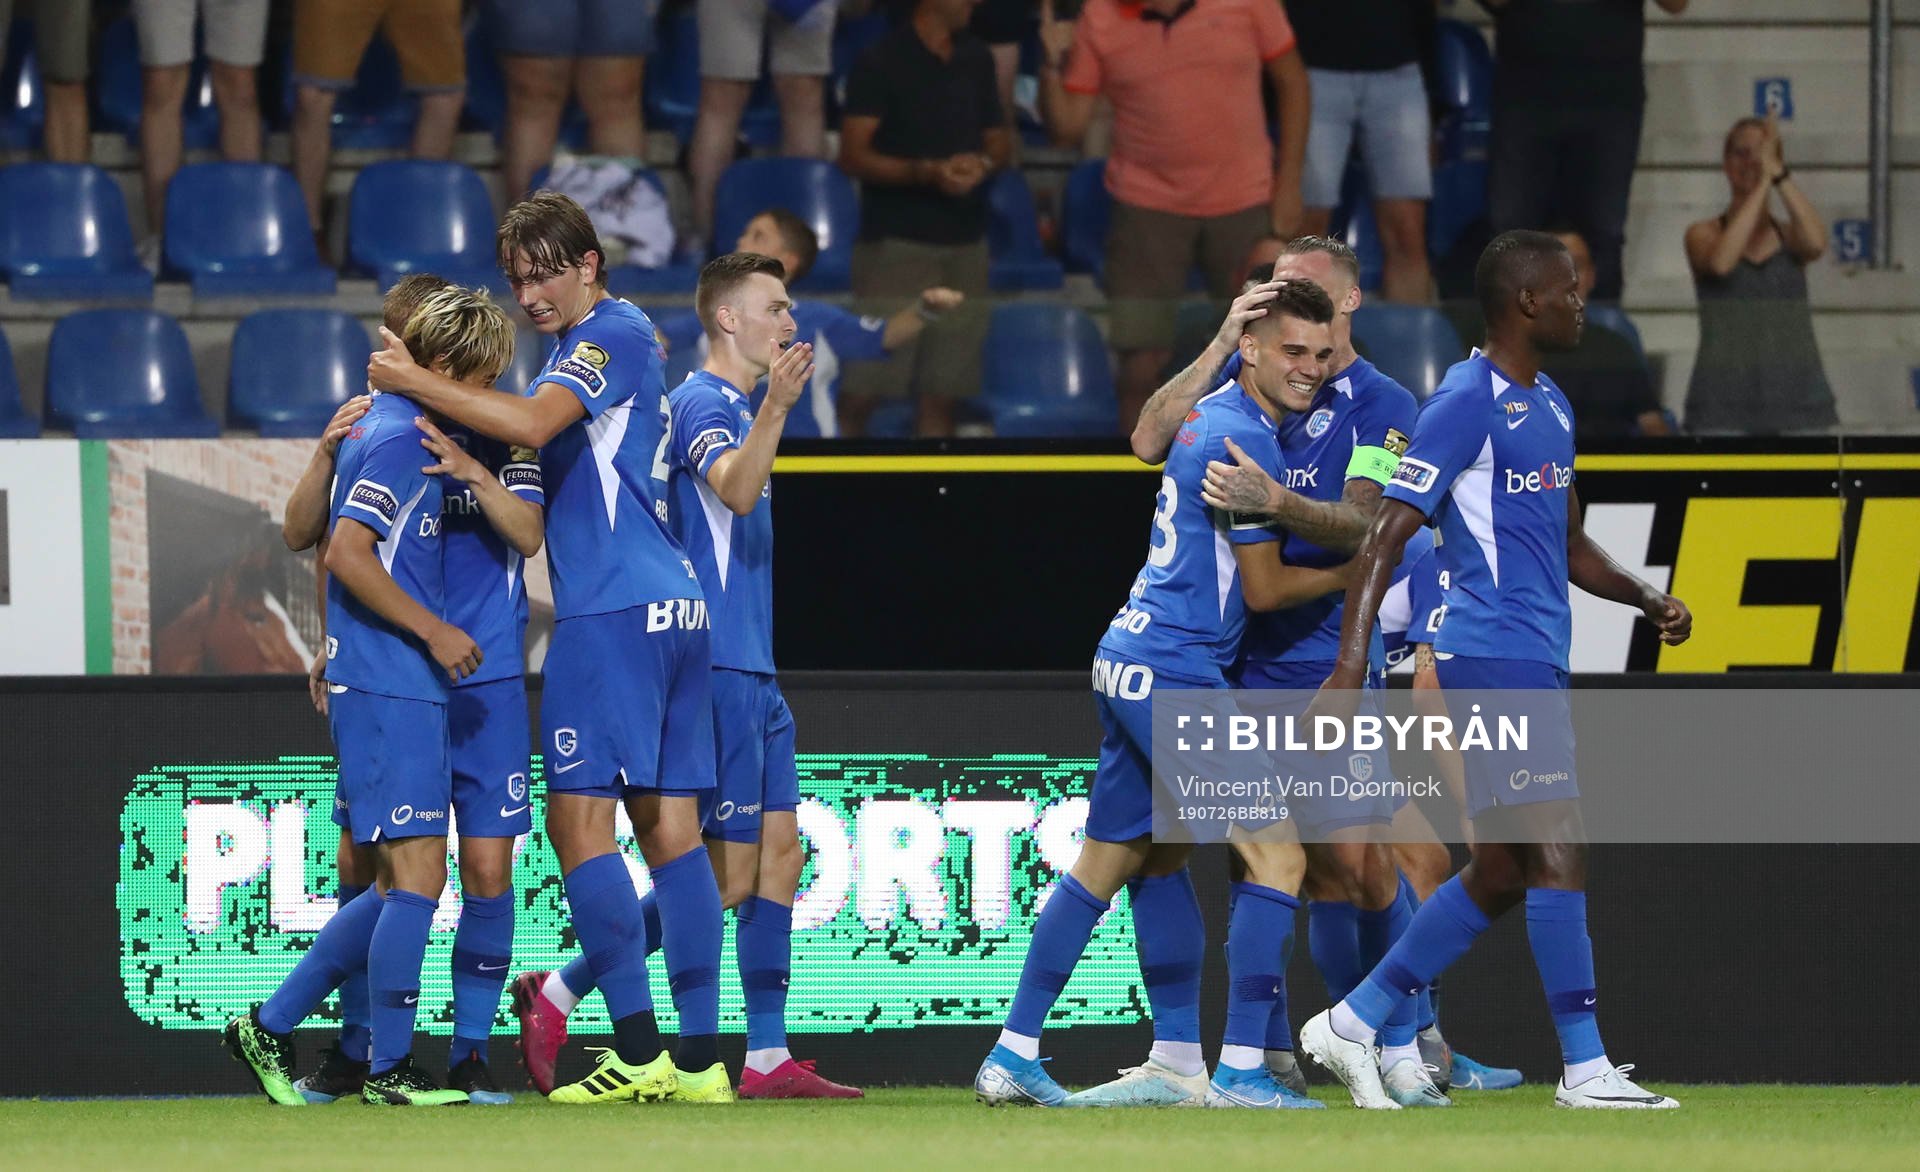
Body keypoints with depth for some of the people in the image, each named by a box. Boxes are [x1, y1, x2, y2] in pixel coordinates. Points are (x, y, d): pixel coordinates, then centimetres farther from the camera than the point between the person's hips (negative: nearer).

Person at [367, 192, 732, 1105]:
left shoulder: (614, 332, -7)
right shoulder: (586, 346, 23)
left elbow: (530, 424, -20)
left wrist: (417, 382, -13)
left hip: (614, 608, -10)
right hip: (671, 604, 10)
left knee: (579, 818, -9)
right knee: (670, 825, 5)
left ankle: (638, 1053, -13)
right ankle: (700, 1058, 2)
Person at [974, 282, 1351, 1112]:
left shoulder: (1212, 414, 13)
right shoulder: (1243, 441, -15)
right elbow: (1265, 589, -11)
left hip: (1129, 662, 10)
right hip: (1175, 676, -10)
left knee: (1111, 860, 17)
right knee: (1276, 859, -8)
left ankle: (1014, 1056, 16)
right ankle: (1239, 1071, -10)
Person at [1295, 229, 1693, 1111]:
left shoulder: (1550, 407, 18)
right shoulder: (1466, 404, -12)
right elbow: (1385, 537, -16)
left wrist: (1646, 600, 12)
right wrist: (1349, 670, -24)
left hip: (1536, 660, 10)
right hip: (1493, 652, -10)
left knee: (1501, 873, 11)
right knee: (1557, 850, -11)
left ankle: (1355, 1022, 19)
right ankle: (1585, 1068, -10)